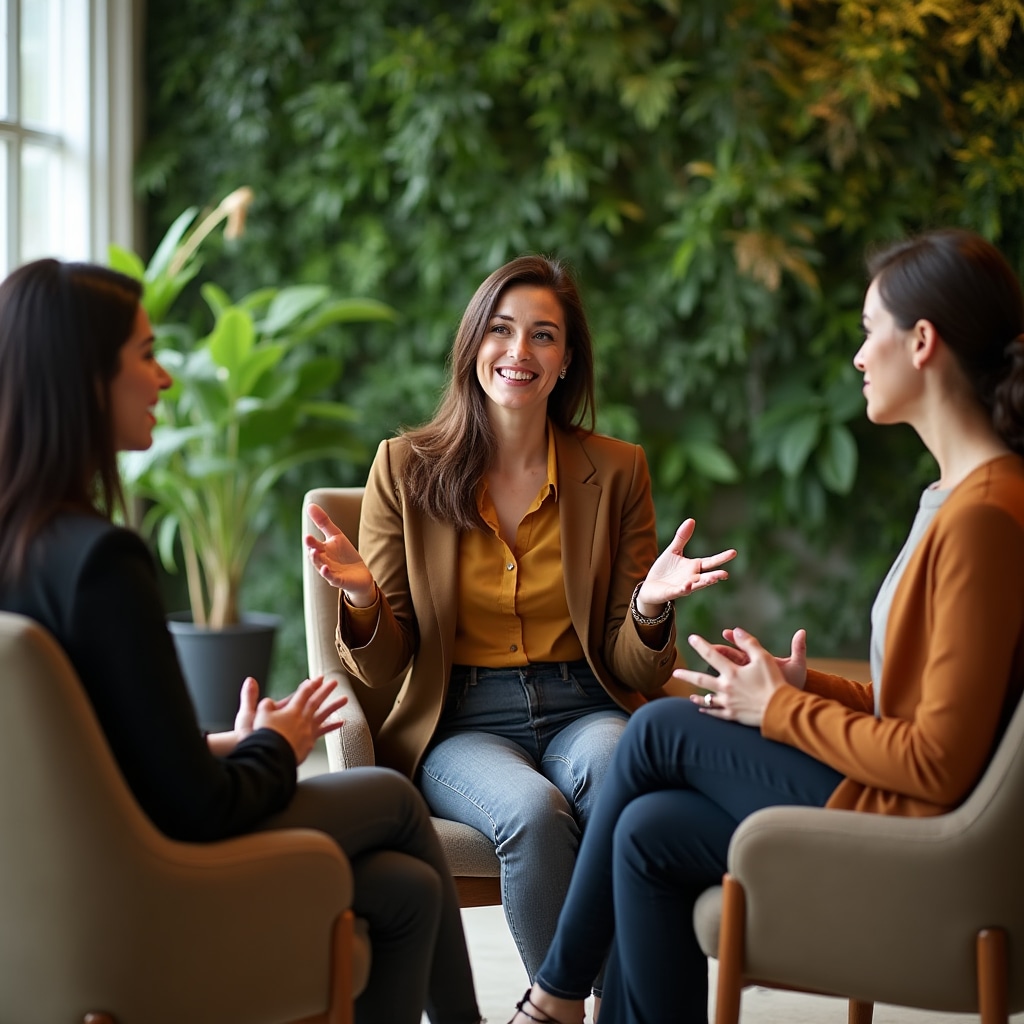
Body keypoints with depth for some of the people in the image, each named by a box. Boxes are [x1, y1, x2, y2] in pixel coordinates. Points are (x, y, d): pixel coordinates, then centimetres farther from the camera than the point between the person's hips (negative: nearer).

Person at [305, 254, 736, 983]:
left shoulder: (616, 471, 6)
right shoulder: (407, 467, 4)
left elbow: (636, 672, 5)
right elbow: (382, 668, 4)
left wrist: (649, 608, -17)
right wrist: (362, 599, -18)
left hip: (583, 711, 1)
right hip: (462, 725, -1)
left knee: (608, 766, -34)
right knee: (536, 812, -33)